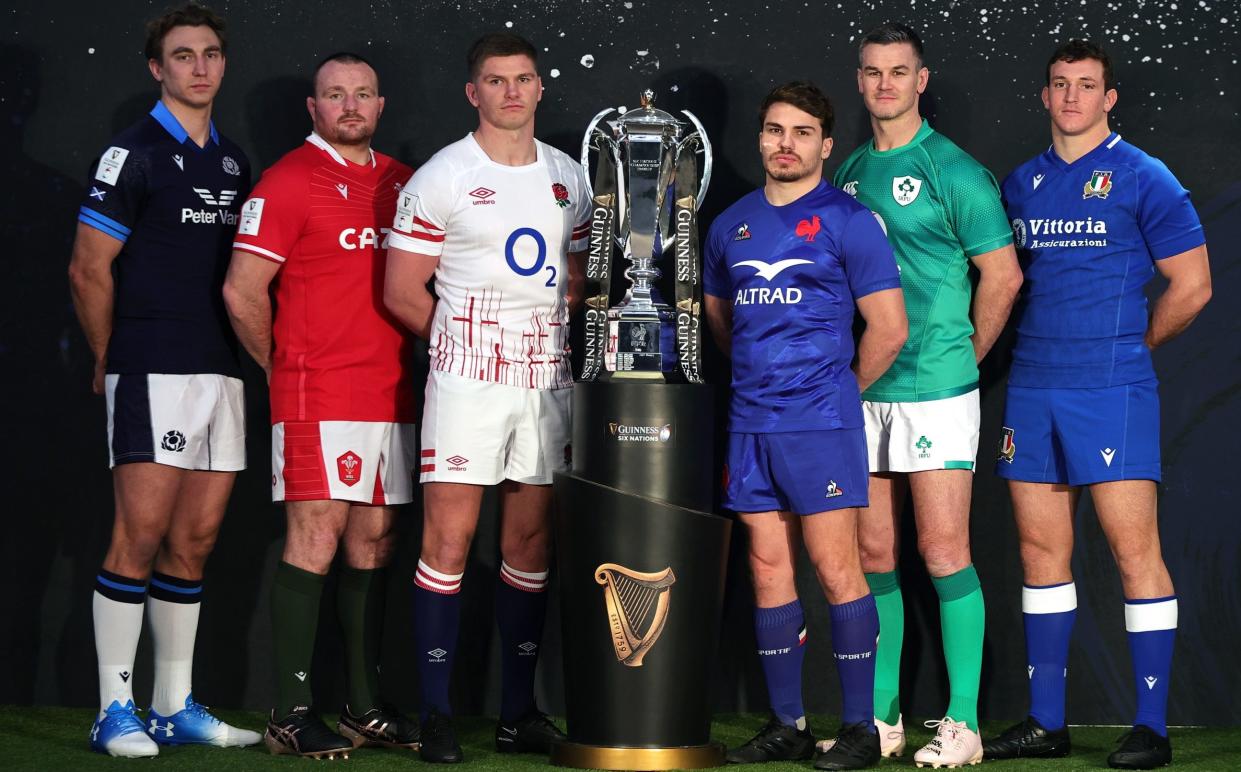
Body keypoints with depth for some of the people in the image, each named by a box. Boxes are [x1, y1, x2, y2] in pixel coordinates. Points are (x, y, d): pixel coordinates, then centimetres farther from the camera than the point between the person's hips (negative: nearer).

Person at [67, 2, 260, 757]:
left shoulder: (232, 161, 16)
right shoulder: (134, 154, -5)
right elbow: (89, 271, -5)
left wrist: (245, 355, 12)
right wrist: (111, 362, 1)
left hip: (221, 373, 7)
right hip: (153, 374, -7)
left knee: (195, 540, 8)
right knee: (142, 533, -9)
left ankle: (175, 708, 15)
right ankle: (116, 711, -3)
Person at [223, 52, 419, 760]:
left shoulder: (402, 183, 15)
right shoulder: (291, 181, -4)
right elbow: (242, 292, -7)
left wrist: (411, 363, 11)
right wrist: (285, 369, 1)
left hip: (391, 394, 6)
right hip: (319, 396, -6)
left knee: (375, 541, 8)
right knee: (317, 538, -9)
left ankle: (367, 706, 15)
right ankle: (291, 714, -5)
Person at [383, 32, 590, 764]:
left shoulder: (568, 177, 12)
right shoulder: (441, 178, -2)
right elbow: (401, 292, -2)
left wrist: (554, 341, 2)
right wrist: (470, 340, 2)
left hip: (548, 380, 5)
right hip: (468, 381, -5)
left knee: (532, 544, 8)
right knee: (449, 539, -7)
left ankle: (519, 710, 15)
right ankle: (437, 712, -1)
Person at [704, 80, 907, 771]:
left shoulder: (848, 221, -3)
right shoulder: (731, 225, 13)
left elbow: (888, 329, -5)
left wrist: (837, 390, 4)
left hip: (821, 423, -5)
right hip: (750, 423, 6)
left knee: (836, 569, -5)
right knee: (769, 568, 7)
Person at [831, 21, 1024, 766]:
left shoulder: (953, 171, -6)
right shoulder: (850, 172, 13)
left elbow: (1003, 277, -6)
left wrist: (964, 356, 0)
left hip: (936, 389, -6)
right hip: (863, 389, 6)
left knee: (944, 549, -6)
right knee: (875, 552, 9)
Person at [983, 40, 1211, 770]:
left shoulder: (1142, 178, -3)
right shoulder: (1023, 183, 12)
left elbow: (1192, 285, -2)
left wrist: (1131, 346, 5)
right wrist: (1042, 346, 10)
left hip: (1113, 390, -5)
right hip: (1032, 388, 6)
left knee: (1135, 550, -6)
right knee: (1042, 550, 9)